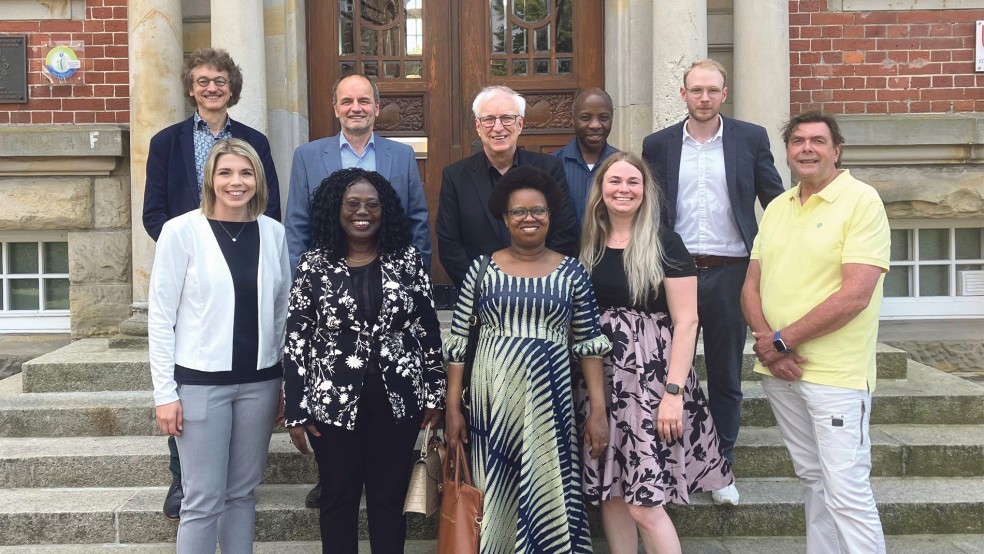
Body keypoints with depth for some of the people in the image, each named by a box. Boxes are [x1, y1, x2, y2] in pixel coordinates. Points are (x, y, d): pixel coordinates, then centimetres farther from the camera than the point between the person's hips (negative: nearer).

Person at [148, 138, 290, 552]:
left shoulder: (273, 232, 4)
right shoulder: (182, 230, -6)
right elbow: (160, 315, -5)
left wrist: (287, 381, 9)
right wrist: (165, 392, -7)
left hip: (259, 381, 3)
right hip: (200, 381, -3)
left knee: (243, 492, 12)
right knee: (203, 499, 2)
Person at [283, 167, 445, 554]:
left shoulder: (407, 260, 1)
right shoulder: (314, 264, -2)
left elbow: (428, 329, 4)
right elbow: (296, 339, -2)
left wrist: (435, 395, 2)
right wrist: (296, 411, -5)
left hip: (398, 401, 1)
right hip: (334, 403, 0)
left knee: (390, 499, 11)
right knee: (337, 499, 13)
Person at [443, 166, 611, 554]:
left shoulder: (572, 271, 3)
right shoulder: (481, 268, 2)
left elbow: (588, 344, 5)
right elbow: (457, 341, 4)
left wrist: (598, 410, -1)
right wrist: (453, 408, 0)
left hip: (549, 398, 0)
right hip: (490, 397, 0)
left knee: (547, 491, 4)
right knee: (494, 491, 8)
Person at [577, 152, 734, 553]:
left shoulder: (664, 243, -6)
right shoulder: (588, 244, 8)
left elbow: (686, 322, -10)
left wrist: (674, 392, -17)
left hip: (650, 378, -5)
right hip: (600, 379, 5)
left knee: (644, 502, -6)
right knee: (609, 490, 10)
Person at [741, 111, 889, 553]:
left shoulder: (862, 201, -8)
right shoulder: (776, 208, 12)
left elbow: (855, 295, -17)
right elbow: (752, 285, 11)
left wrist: (783, 341, -13)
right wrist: (765, 342, -7)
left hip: (835, 373, -6)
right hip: (778, 369, 6)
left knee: (846, 492, -6)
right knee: (813, 480, 16)